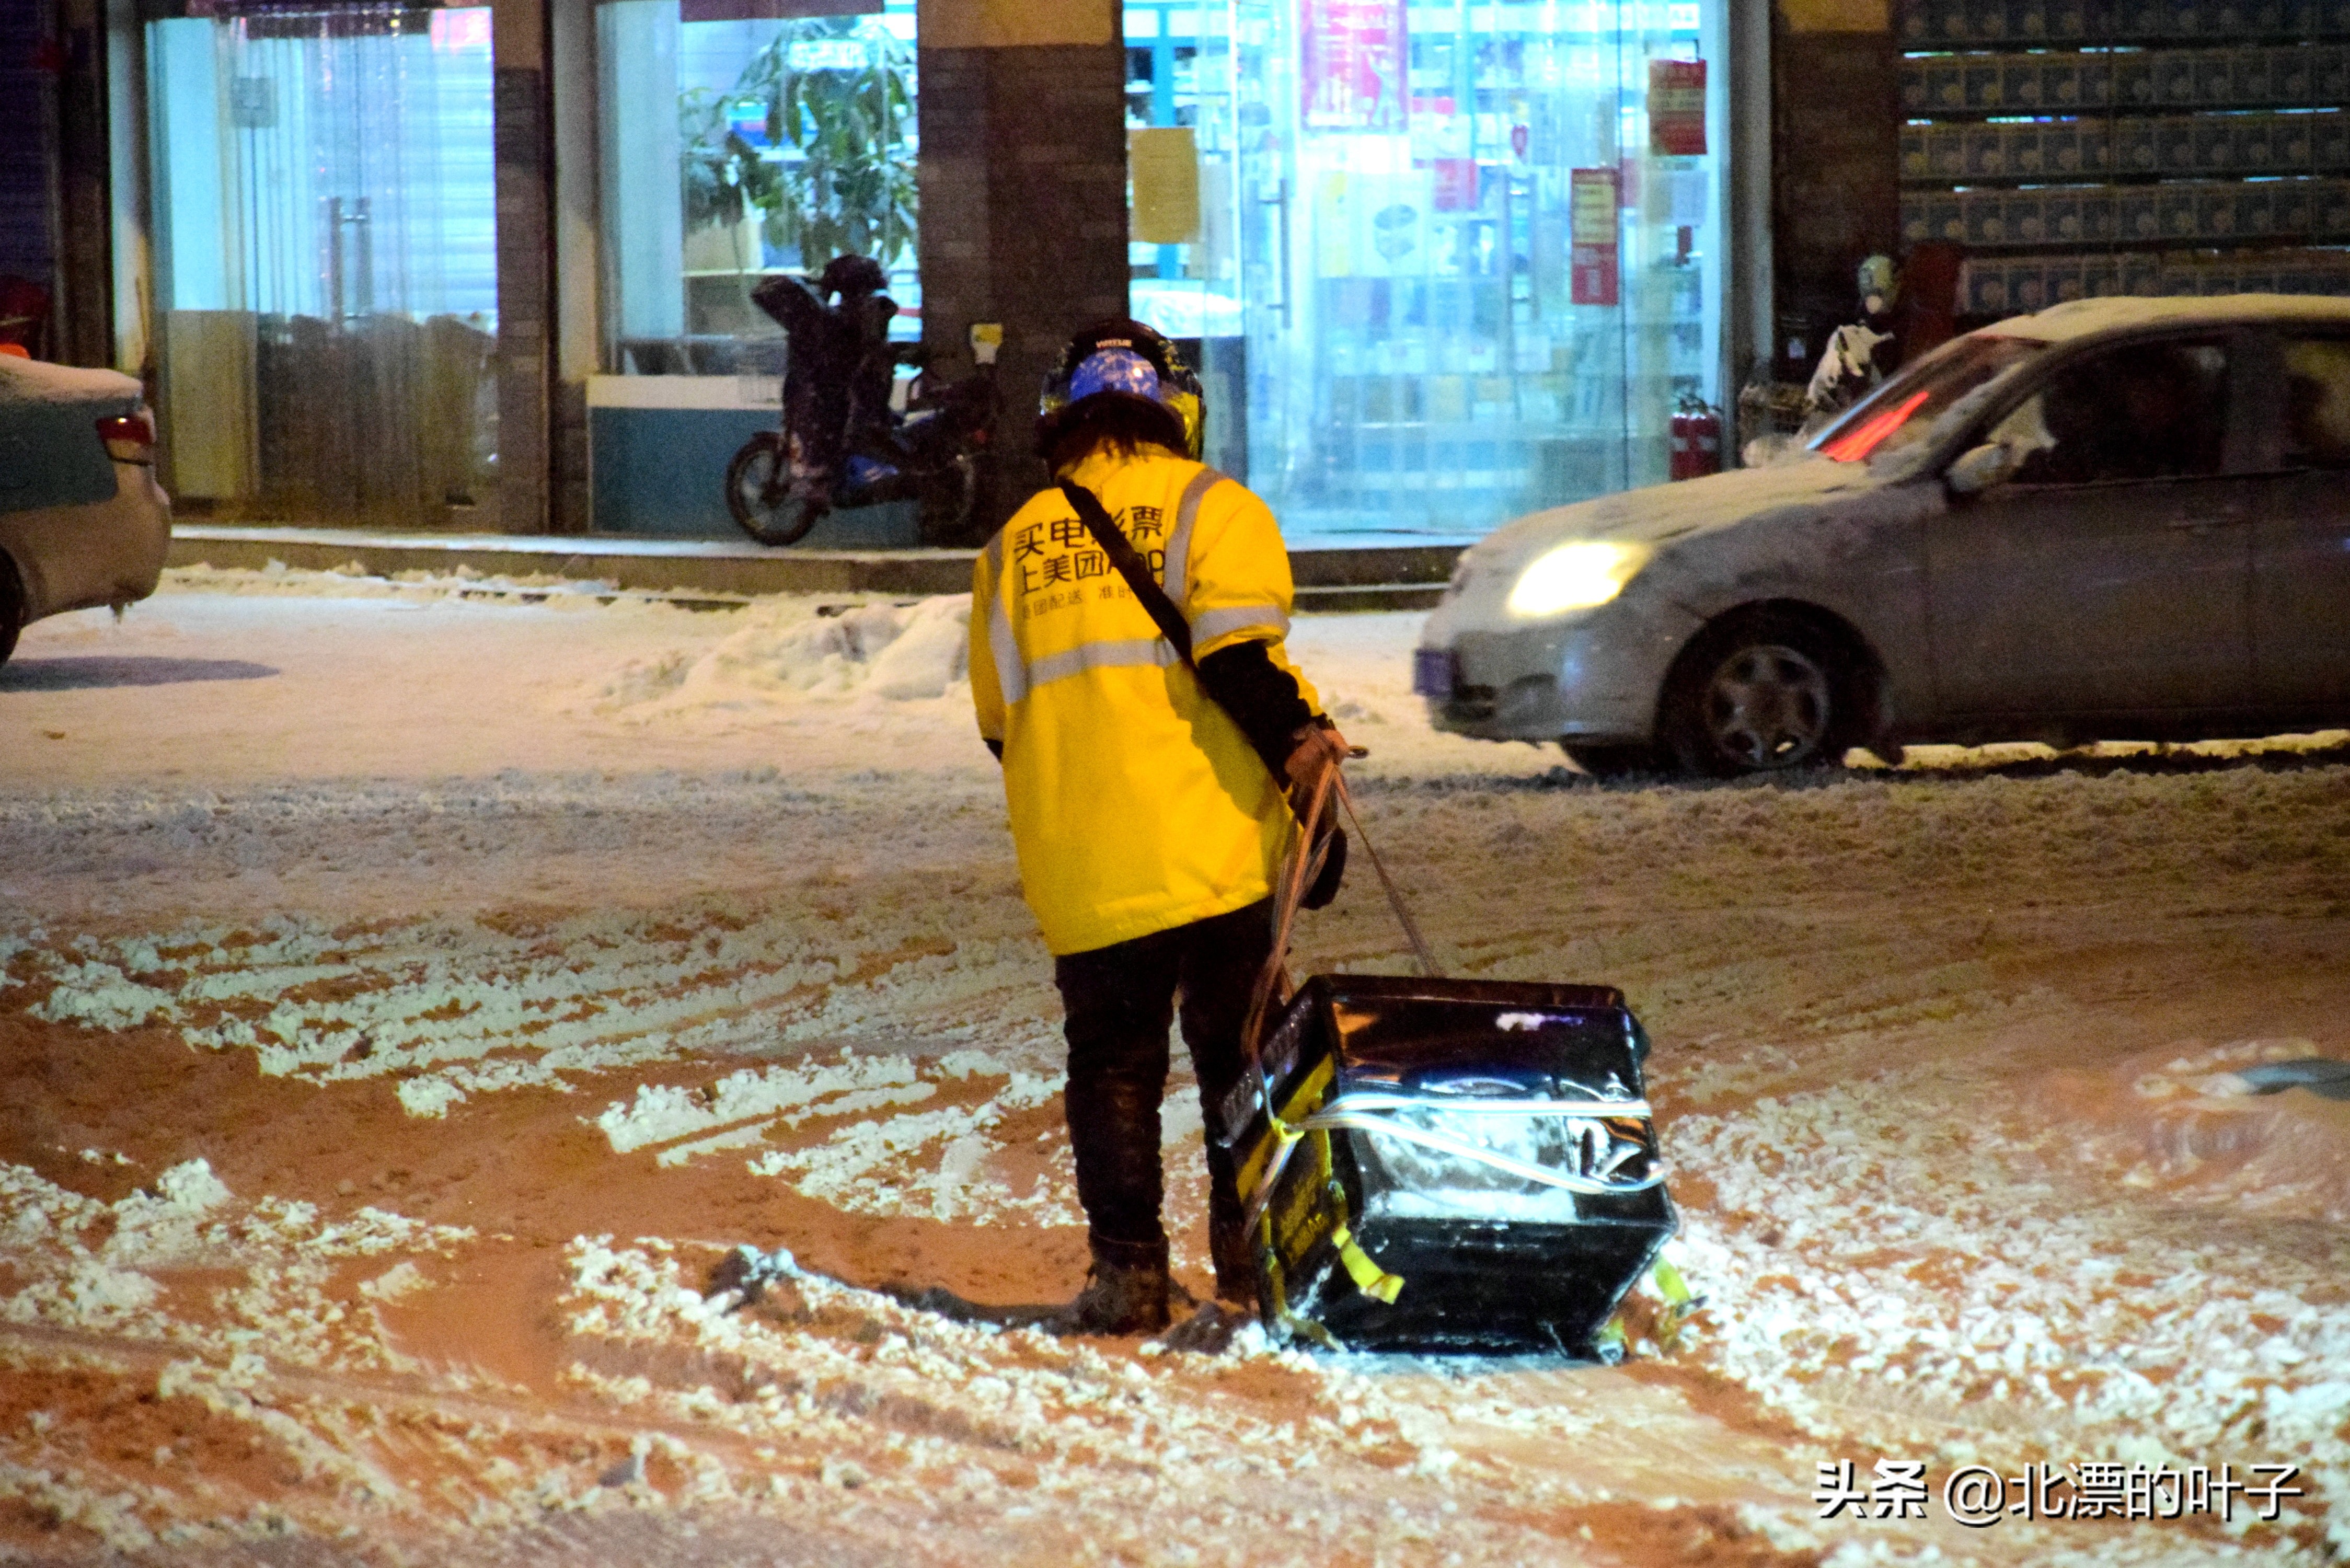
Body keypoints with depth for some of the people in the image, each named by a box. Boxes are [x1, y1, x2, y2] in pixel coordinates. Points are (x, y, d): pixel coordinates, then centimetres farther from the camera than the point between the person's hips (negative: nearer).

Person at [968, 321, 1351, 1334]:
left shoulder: (1015, 544, 15)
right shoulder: (1211, 507, 1)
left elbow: (1000, 716, 19)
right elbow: (1237, 654, -15)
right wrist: (1297, 739, -8)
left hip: (1076, 868, 3)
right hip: (1209, 849, -3)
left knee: (1112, 1064, 7)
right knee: (1240, 1054, 7)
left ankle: (1127, 1270, 1)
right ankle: (1250, 1245, 6)